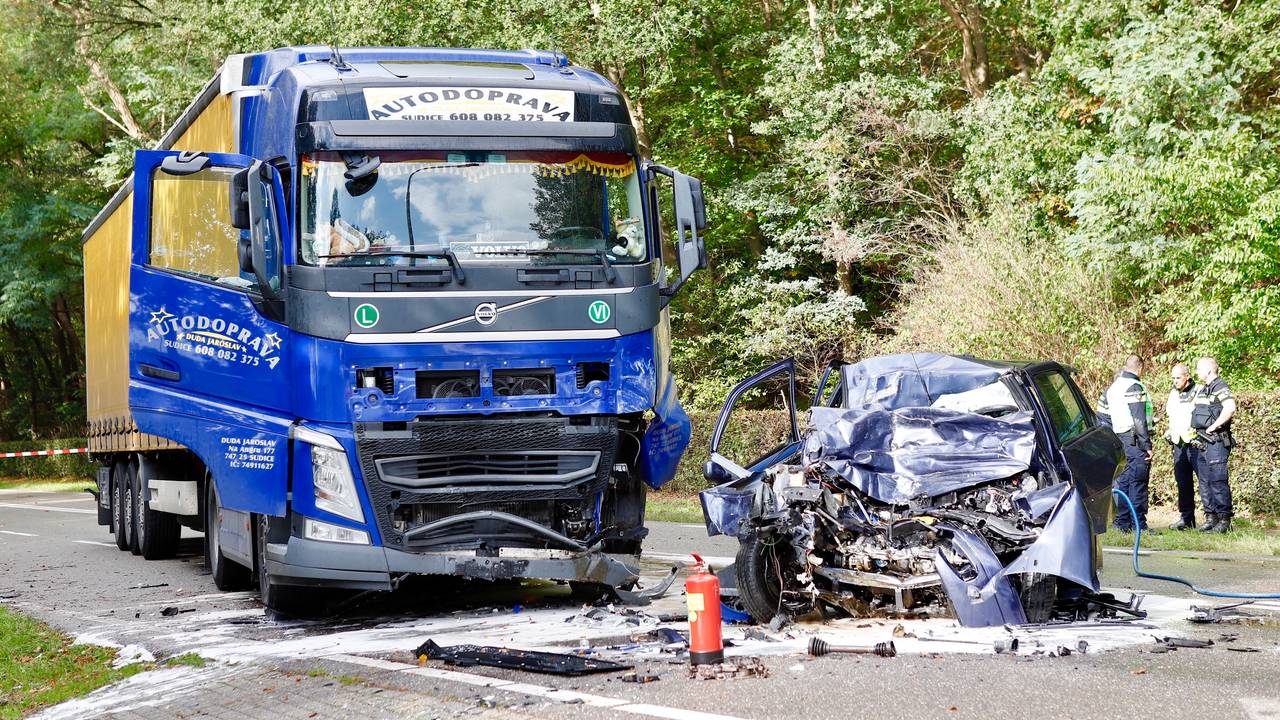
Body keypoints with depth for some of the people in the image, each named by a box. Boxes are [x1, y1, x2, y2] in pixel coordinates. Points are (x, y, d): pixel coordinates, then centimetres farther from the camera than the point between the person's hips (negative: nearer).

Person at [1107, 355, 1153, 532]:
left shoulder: (1113, 387, 15)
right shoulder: (1135, 387, -12)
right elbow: (1139, 420, -17)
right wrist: (1147, 446, -15)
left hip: (1118, 439, 8)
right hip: (1135, 440, -8)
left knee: (1121, 481, 10)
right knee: (1138, 483, -7)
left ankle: (1122, 523, 12)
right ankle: (1139, 524, -7)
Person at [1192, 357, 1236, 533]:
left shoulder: (1220, 387, -11)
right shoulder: (1201, 390, 18)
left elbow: (1230, 409, -26)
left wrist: (1213, 427, -20)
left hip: (1216, 442, -10)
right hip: (1203, 442, 10)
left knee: (1218, 481, -9)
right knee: (1205, 482, 10)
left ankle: (1224, 520, -7)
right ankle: (1211, 517, 16)